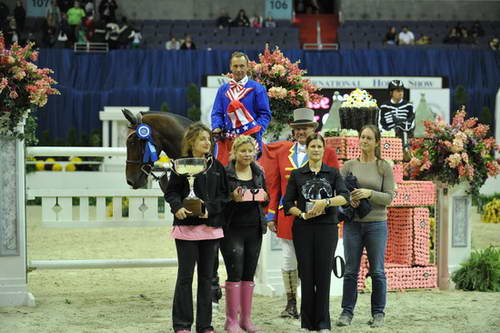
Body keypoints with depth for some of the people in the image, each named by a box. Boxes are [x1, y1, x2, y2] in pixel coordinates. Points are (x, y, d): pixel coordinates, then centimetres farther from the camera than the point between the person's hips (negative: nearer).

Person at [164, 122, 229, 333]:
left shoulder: (216, 166, 8)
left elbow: (224, 195, 6)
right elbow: (171, 191, -1)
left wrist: (210, 208, -11)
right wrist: (177, 207, -20)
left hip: (211, 226, 4)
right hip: (186, 225, -4)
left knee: (206, 276, 8)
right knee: (185, 276, 0)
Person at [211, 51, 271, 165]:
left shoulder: (257, 88, 4)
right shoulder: (223, 89, 16)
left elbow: (265, 114, 2)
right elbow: (217, 113, 16)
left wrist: (257, 130, -13)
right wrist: (216, 128, -4)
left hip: (249, 139, -3)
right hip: (227, 139, 3)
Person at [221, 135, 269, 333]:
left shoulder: (259, 173, 11)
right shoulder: (225, 173, -6)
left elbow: (266, 201, 19)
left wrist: (263, 198, -3)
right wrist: (232, 198, -22)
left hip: (254, 229, 5)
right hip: (233, 229, -5)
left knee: (249, 274, 8)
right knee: (235, 274, -8)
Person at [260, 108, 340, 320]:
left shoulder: (327, 153, 1)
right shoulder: (282, 152, 8)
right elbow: (275, 186, 10)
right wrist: (271, 215, 5)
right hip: (288, 216, 3)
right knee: (289, 260, 7)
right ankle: (291, 303, 16)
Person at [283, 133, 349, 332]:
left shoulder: (333, 173, 7)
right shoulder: (297, 175, 8)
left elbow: (344, 197, -7)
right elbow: (288, 204, 5)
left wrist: (326, 202, -21)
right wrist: (302, 214, -12)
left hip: (327, 228, 0)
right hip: (303, 228, 0)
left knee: (323, 275, -2)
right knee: (306, 275, 1)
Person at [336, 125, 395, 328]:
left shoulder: (384, 167, 1)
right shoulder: (349, 166, 6)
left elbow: (389, 197, -3)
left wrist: (369, 193, -18)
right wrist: (348, 198, -15)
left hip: (376, 224, -1)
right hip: (353, 223, 1)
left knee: (377, 271, 2)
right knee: (350, 271, 2)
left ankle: (378, 313, 11)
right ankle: (347, 312, 10)